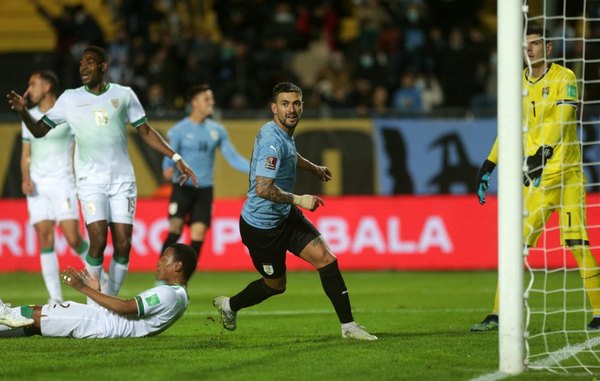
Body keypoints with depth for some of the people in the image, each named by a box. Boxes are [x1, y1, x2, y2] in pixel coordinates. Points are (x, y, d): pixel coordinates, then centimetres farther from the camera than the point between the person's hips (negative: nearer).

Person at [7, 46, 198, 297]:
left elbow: (146, 132, 12)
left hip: (122, 180, 1)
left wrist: (176, 158, 6)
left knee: (123, 245, -5)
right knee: (98, 240, -17)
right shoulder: (70, 99, 5)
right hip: (91, 181, -1)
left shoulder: (123, 95, 5)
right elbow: (40, 130, 8)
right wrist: (23, 111, -11)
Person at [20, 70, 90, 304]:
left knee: (73, 238, -12)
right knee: (45, 239, -3)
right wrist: (25, 178, -1)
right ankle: (55, 298, -2)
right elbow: (26, 153, 16)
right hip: (37, 186, 4)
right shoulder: (30, 117, 13)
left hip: (63, 182, -4)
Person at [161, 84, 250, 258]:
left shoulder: (217, 130, 9)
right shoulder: (179, 130, -4)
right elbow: (169, 156, -10)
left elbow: (232, 157, 10)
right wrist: (168, 169, -34)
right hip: (182, 187, -4)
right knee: (174, 231, -12)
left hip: (205, 190, 4)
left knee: (198, 234, -3)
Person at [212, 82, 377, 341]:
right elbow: (263, 188, -37)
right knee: (275, 285, 10)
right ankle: (229, 305, 37)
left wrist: (314, 168, 43)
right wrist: (298, 200, -28)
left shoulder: (284, 133, 3)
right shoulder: (273, 141, -28)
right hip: (262, 225, -8)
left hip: (285, 216, 8)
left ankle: (348, 326, -2)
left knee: (326, 259, -6)